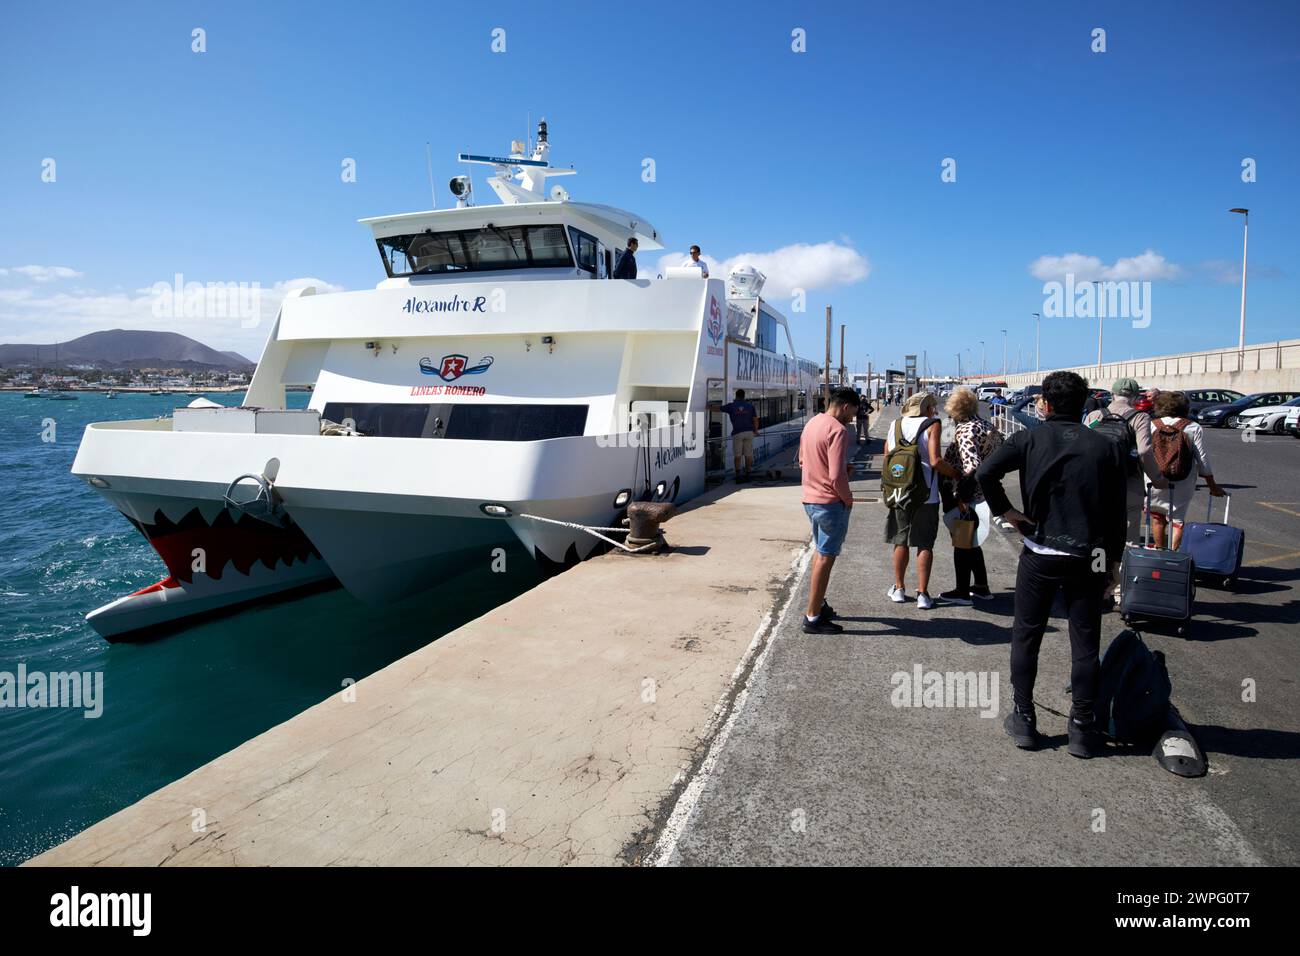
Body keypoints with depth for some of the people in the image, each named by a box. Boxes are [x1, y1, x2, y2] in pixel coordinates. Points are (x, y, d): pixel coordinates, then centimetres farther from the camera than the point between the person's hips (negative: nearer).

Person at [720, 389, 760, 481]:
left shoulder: (731, 406, 4)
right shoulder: (750, 406, 9)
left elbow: (718, 409, 13)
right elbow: (755, 420, 5)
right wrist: (756, 431, 20)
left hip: (737, 433, -2)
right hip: (749, 432, 2)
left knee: (737, 455, 3)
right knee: (748, 455, 7)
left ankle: (738, 474, -2)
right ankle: (747, 475, 10)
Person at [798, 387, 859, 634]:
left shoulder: (812, 423, 9)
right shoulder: (838, 430, -19)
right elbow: (837, 476, -25)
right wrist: (848, 499, -9)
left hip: (810, 498, 9)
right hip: (830, 502, -9)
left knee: (821, 552, 22)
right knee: (826, 557, 0)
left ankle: (817, 604, 33)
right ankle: (813, 618, 6)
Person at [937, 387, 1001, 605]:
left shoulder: (965, 430, -19)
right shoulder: (984, 425, 8)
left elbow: (971, 466, -29)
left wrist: (963, 496, -23)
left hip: (967, 497, -9)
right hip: (983, 494, 9)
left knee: (962, 542, 3)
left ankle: (962, 592, 13)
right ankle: (982, 587, 29)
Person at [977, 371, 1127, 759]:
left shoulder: (1031, 439, -4)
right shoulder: (1105, 446, 1)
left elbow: (986, 472, -19)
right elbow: (1116, 511, 2)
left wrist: (1005, 511, -6)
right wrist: (1112, 559, 9)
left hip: (1040, 555, -1)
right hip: (1088, 557, 1)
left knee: (1026, 636, 11)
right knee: (1085, 643, 10)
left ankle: (1024, 720, 16)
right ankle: (1082, 728, 16)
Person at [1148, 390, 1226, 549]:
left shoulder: (1151, 425, -1)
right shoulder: (1194, 428, -3)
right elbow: (1203, 460, -2)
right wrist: (1212, 486, 7)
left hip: (1155, 482, 1)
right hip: (1182, 486, -1)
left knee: (1157, 518, 17)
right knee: (1177, 520, 11)